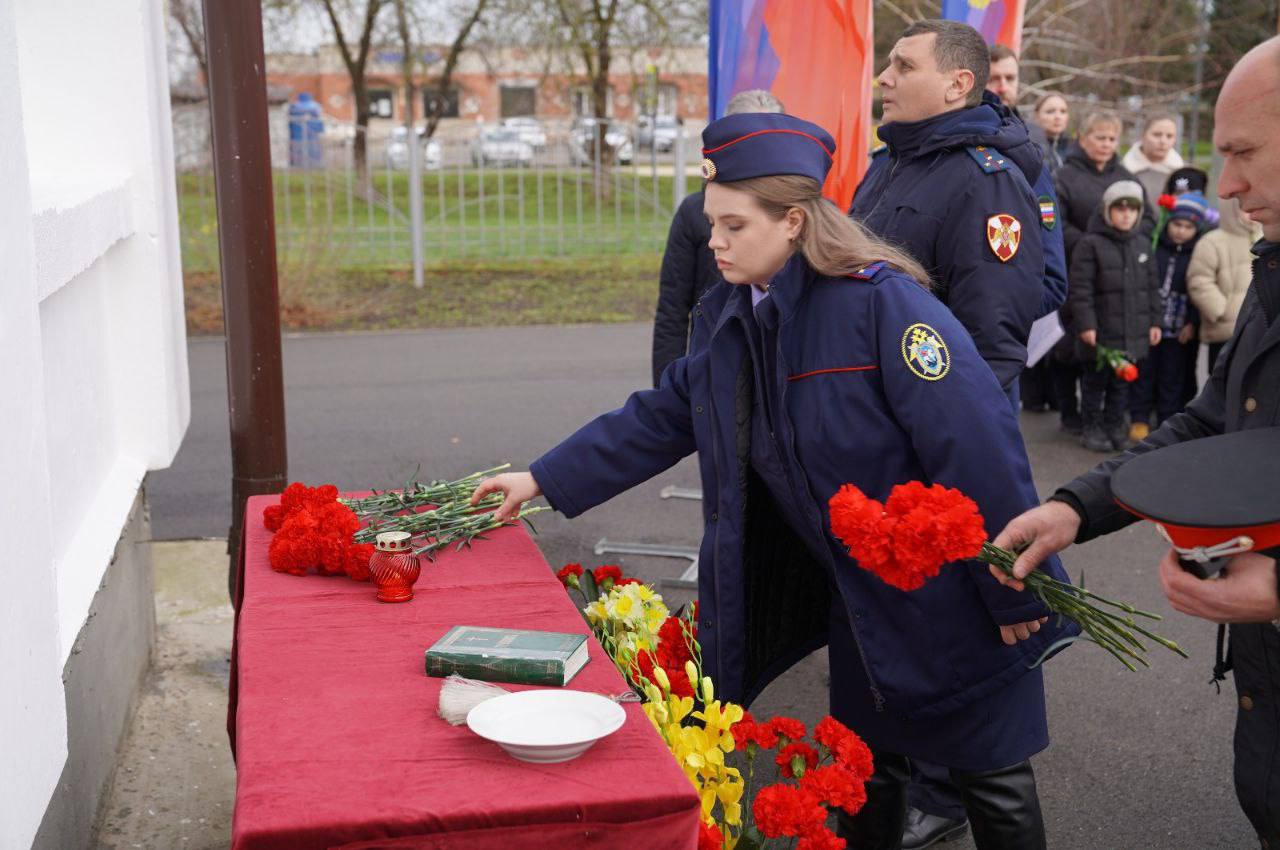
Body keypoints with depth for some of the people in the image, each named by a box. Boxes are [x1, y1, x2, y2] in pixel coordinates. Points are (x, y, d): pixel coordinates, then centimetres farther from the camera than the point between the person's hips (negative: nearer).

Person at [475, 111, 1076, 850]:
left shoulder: (882, 302, -25)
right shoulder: (727, 319, 0)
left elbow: (977, 447, -24)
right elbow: (661, 419, 7)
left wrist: (1016, 594, -20)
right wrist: (544, 480, 2)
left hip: (946, 598, -6)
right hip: (860, 596, 7)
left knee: (993, 785, 10)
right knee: (868, 765, 20)